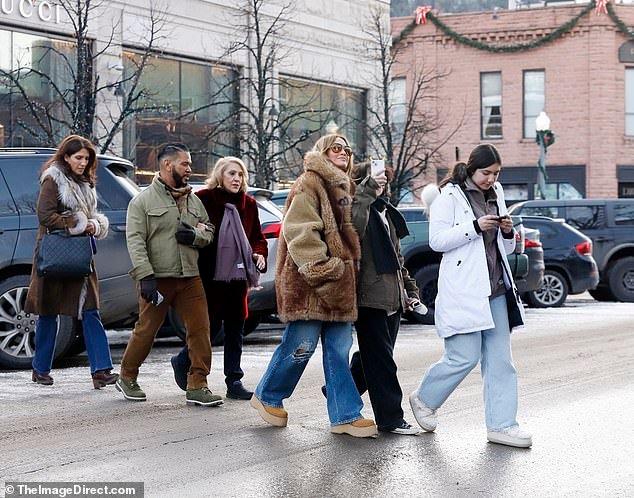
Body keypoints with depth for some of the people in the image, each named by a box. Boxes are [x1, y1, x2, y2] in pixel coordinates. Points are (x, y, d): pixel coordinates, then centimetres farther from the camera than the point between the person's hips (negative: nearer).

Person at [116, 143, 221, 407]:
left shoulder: (194, 201, 15)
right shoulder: (143, 201, -2)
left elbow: (208, 231, 22)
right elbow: (135, 241, -10)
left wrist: (196, 235, -3)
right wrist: (145, 276, -20)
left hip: (190, 277, 5)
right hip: (157, 279, -5)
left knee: (200, 330, -3)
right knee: (146, 330, 3)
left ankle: (197, 386, 3)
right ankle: (127, 378, 24)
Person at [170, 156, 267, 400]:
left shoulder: (248, 204, 10)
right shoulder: (203, 199, -6)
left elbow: (257, 236, 17)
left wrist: (259, 254, -1)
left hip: (238, 277, 5)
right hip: (210, 277, -5)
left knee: (235, 330, 6)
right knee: (211, 327, -2)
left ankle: (234, 382, 11)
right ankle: (182, 362, 24)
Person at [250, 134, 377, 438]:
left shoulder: (344, 188, 22)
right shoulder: (309, 184, -7)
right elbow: (299, 230, -18)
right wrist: (319, 268, -22)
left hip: (339, 283, 9)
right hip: (309, 284, -8)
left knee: (339, 349, 6)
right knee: (301, 345, -3)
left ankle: (345, 416, 8)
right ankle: (267, 396, 17)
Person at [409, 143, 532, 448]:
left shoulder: (495, 197, 17)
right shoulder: (449, 197, -2)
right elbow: (437, 240, -11)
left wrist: (507, 233, 1)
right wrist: (475, 227, -19)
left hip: (494, 290, 7)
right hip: (463, 291, -7)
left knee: (500, 359, 2)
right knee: (465, 357, -7)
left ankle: (501, 425, 5)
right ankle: (424, 399, 17)